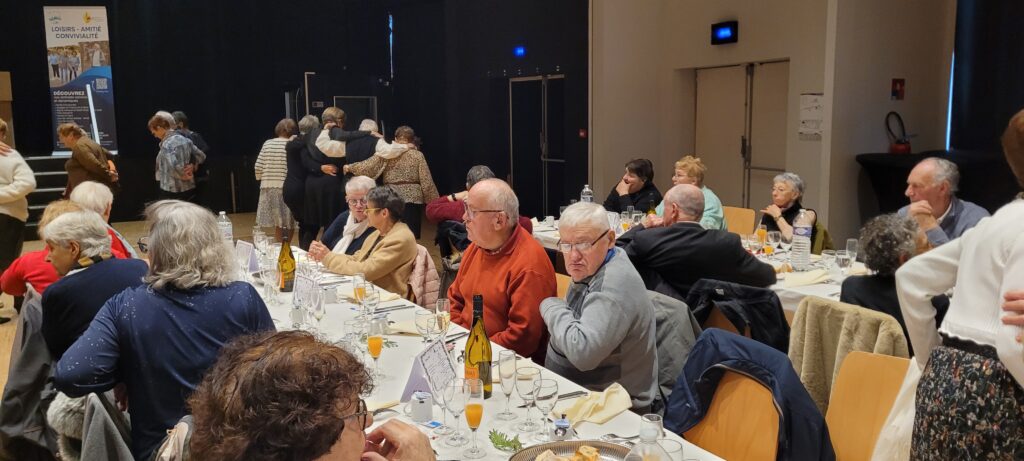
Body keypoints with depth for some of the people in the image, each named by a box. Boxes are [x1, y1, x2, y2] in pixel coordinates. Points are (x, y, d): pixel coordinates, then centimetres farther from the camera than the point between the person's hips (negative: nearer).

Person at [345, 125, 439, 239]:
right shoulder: (417, 155, 1)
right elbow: (426, 182, -2)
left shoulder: (387, 153, 3)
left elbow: (367, 167, 0)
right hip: (413, 199, -1)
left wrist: (350, 167, 17)